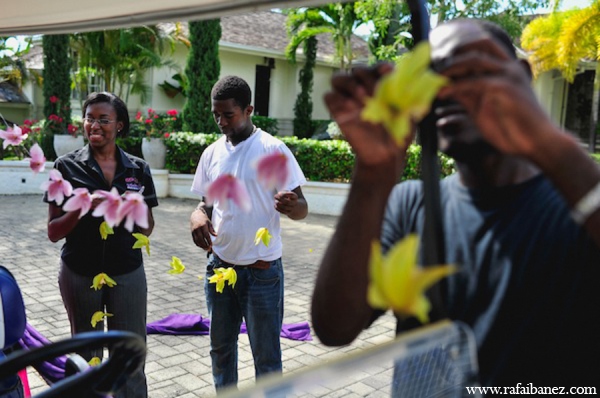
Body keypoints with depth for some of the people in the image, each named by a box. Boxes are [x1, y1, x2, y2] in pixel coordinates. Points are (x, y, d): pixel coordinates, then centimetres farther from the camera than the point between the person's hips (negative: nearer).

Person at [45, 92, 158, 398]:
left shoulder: (138, 168, 0)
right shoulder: (67, 166, -5)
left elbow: (146, 229, 5)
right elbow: (53, 232, -5)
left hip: (128, 274, 1)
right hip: (79, 275, 0)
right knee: (85, 354, 15)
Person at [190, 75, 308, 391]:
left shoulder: (273, 150, -12)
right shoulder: (212, 153, 4)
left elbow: (302, 209, -11)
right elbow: (206, 202, 12)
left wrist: (291, 206, -36)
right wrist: (198, 215, -12)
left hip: (262, 271, -5)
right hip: (219, 266, 5)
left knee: (266, 355, 6)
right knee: (221, 346, 20)